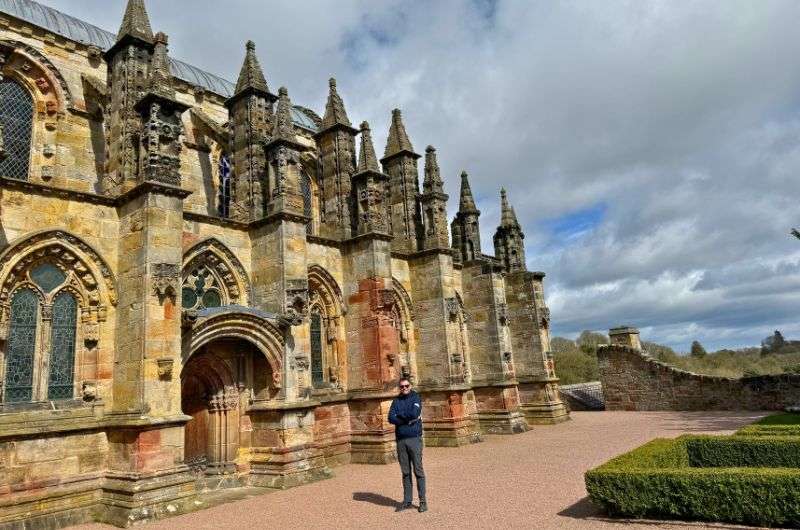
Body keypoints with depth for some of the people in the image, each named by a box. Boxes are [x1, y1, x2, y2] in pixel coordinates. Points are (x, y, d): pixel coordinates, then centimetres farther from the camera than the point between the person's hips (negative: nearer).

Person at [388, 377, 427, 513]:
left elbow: (414, 413, -16)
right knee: (405, 472, 10)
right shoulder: (396, 400, 11)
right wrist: (408, 419, -12)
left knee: (418, 470, -2)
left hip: (414, 438, -4)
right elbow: (391, 418, -3)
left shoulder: (416, 397, 1)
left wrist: (399, 415, -3)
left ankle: (422, 501, 5)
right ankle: (407, 501, 18)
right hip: (400, 440, 4)